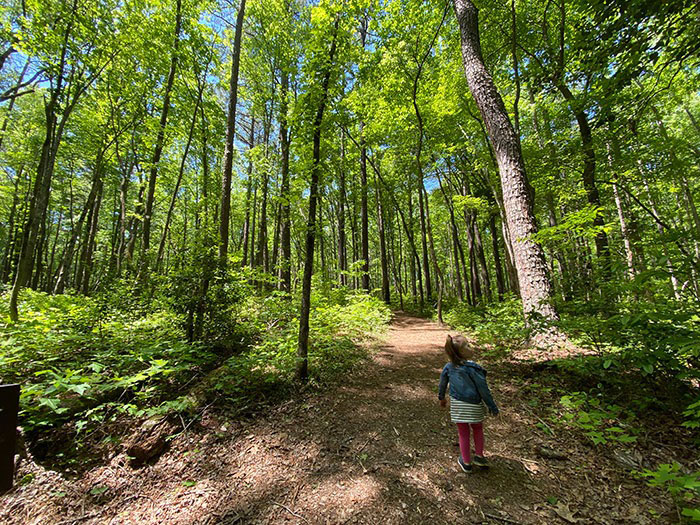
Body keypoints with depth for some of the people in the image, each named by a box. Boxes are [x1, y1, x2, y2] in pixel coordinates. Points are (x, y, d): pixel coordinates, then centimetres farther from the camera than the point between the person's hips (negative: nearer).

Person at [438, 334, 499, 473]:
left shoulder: (448, 367, -8)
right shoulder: (473, 368, -23)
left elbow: (442, 384, 6)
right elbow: (483, 390, -16)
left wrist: (441, 398, 24)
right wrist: (493, 407, -1)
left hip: (457, 406, 3)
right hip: (473, 407, -2)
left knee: (463, 434, 20)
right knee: (478, 430, 28)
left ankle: (466, 463, 34)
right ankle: (479, 456, 38)